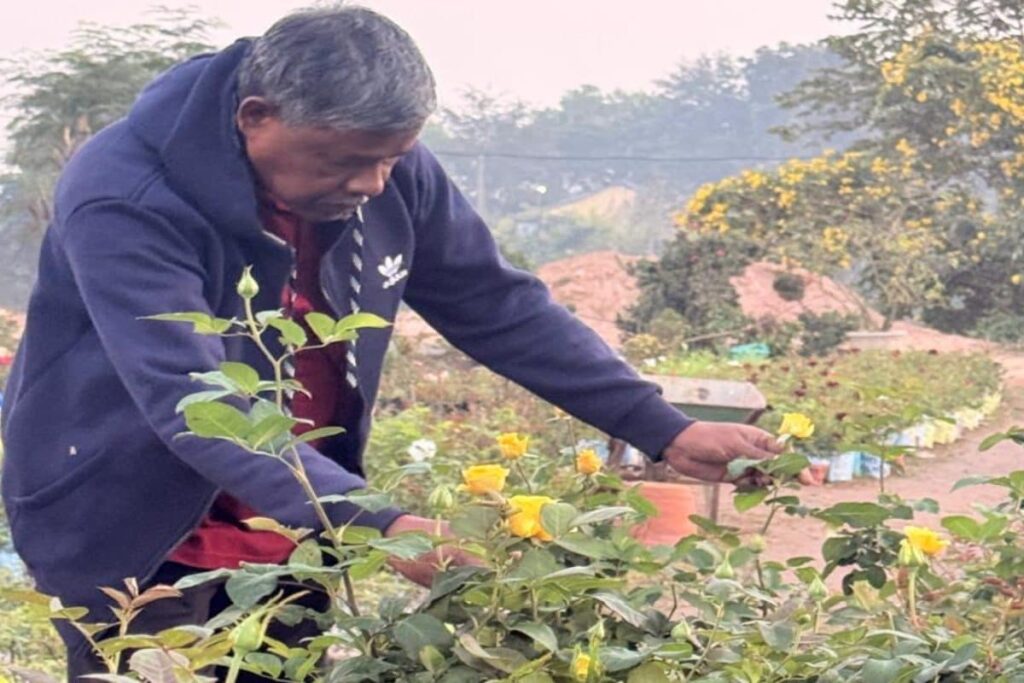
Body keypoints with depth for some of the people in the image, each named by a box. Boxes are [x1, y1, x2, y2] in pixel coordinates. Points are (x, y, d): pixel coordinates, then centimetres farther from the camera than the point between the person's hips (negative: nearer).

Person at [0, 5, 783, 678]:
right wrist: (374, 525, -46)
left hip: (293, 537, 5)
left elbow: (502, 308, -1)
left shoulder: (389, 171, -10)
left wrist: (664, 430, -9)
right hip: (130, 546, -5)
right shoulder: (124, 199, -27)